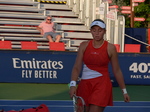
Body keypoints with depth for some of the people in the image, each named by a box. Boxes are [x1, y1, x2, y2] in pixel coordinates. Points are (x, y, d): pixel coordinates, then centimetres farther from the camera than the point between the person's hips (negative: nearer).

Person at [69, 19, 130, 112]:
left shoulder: (110, 48, -1)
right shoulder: (84, 46, 5)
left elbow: (117, 71, 6)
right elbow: (77, 67, 1)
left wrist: (124, 91, 7)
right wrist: (73, 84, -14)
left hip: (102, 84, -3)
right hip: (85, 85, 3)